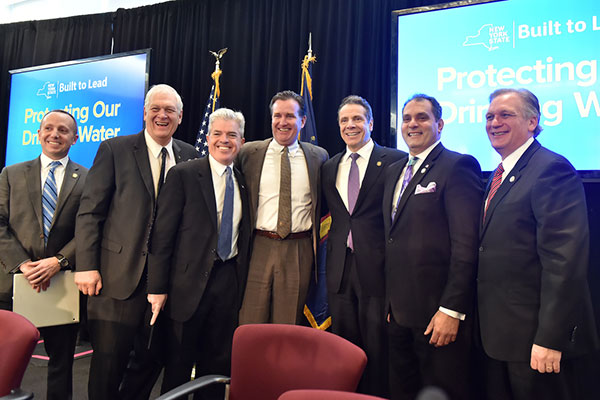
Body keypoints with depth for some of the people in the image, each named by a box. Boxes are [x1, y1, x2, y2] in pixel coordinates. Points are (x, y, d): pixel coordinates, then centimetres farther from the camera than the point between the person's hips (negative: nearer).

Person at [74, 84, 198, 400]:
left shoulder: (189, 156, 8)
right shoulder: (114, 149, 0)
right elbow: (89, 211, -3)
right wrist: (86, 266, -10)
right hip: (119, 274, -3)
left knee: (152, 358, 13)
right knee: (109, 360, 4)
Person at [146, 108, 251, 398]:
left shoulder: (243, 181, 9)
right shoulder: (183, 174, -5)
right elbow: (162, 234, -8)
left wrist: (241, 283, 8)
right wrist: (157, 287, -11)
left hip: (229, 281, 4)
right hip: (190, 282, -4)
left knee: (218, 363, 15)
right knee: (179, 363, 10)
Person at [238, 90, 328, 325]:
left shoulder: (318, 156, 6)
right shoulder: (249, 152, 4)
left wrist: (316, 232, 7)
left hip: (299, 252, 1)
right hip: (258, 249, 0)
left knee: (288, 328, 11)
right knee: (250, 325, 6)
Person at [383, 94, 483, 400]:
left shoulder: (459, 166, -9)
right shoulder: (393, 171, 14)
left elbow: (466, 245, -16)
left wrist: (452, 310, -18)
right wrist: (390, 301, 12)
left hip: (437, 312, -7)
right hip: (398, 312, 7)